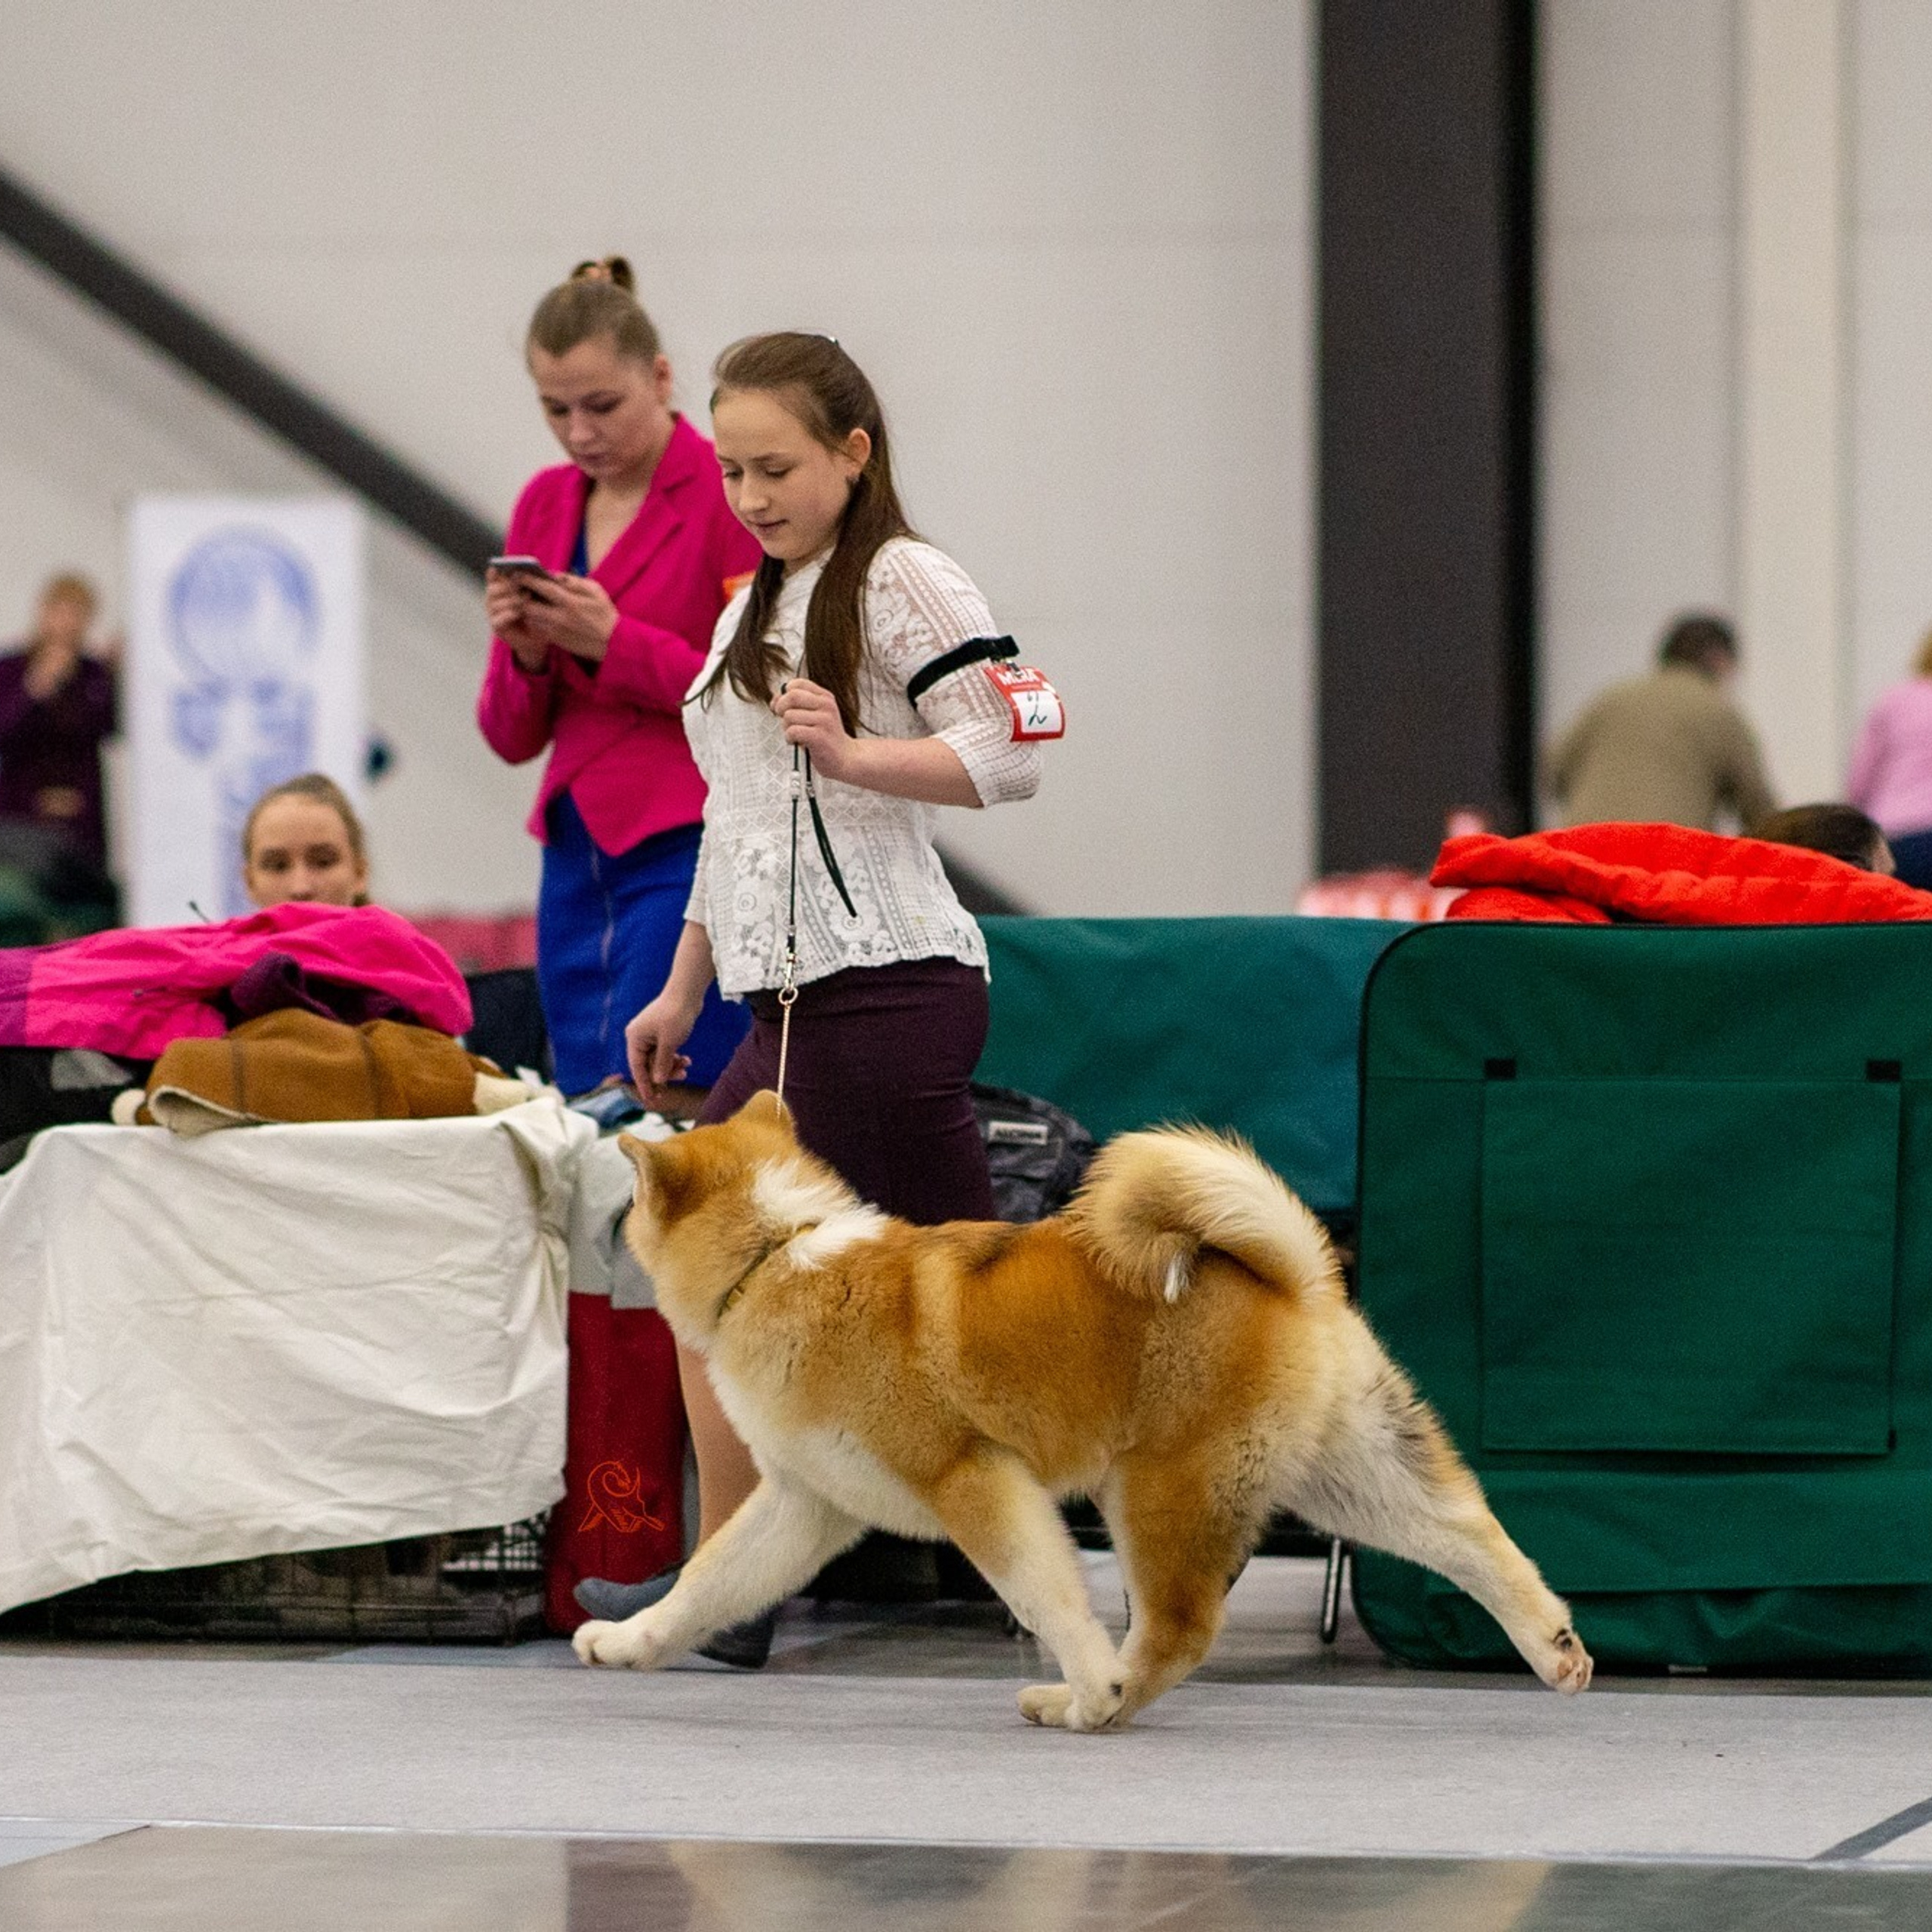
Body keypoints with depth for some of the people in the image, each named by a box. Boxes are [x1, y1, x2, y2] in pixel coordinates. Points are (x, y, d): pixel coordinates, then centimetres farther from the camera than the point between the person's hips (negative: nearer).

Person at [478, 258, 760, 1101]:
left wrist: (615, 644, -17)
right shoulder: (544, 505, 13)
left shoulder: (733, 495, -6)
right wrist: (525, 653, -6)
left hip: (691, 851, -7)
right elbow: (512, 738, 15)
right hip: (577, 864, 7)